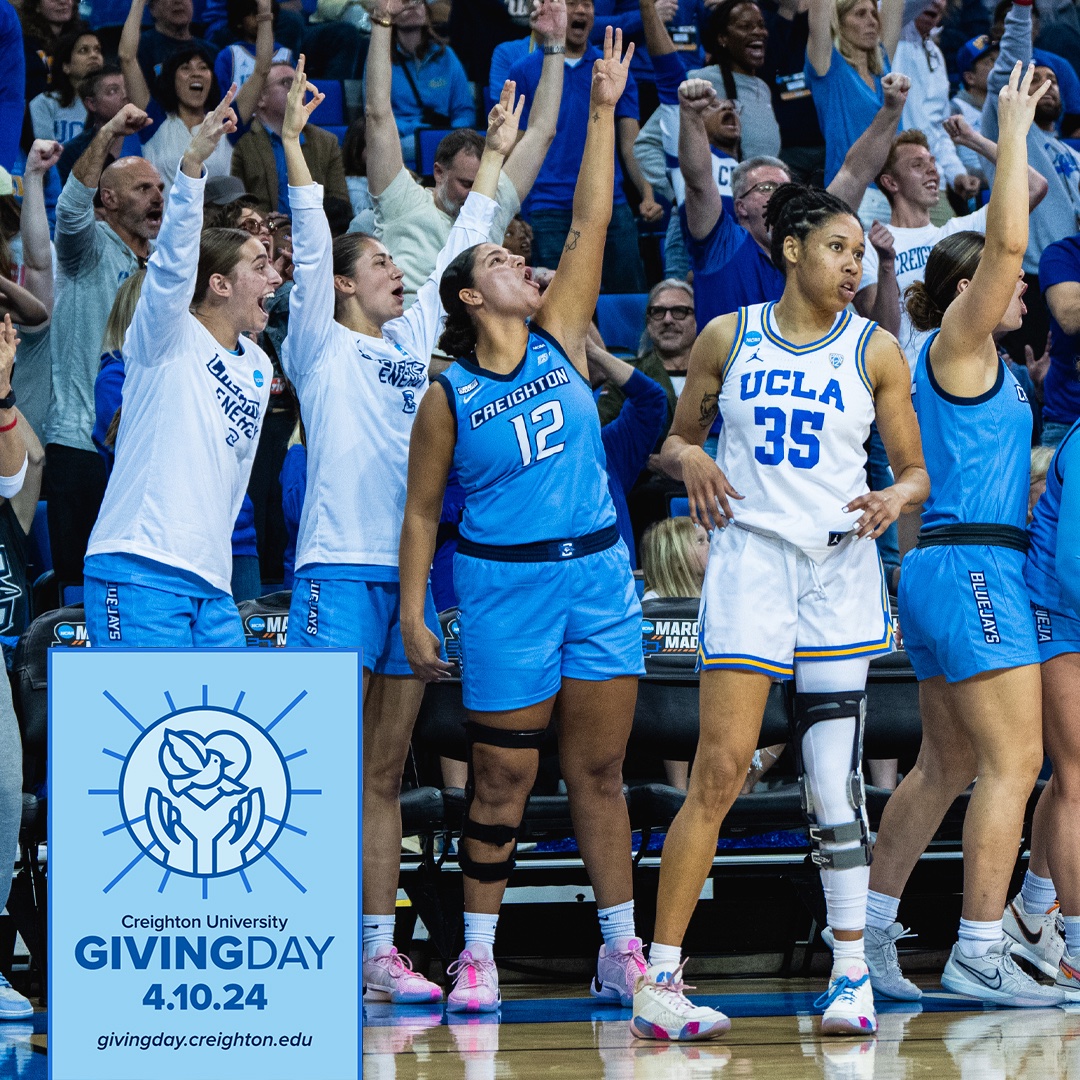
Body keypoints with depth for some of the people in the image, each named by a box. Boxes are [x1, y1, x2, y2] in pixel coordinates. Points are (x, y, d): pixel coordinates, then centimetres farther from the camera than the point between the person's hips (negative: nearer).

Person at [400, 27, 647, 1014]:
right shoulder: (448, 397, -2)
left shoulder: (560, 341, 6)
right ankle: (479, 952, 9)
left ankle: (623, 951, 9)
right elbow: (421, 511, 3)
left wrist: (603, 111, -2)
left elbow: (592, 223, 2)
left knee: (600, 767, 5)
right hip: (504, 584, -3)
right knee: (502, 776, 0)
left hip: (599, 572, 3)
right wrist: (413, 614, -3)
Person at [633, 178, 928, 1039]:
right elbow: (678, 437, 17)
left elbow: (917, 470, 9)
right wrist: (689, 461, -6)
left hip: (840, 566, 1)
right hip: (749, 557, -1)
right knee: (721, 768, -9)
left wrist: (897, 499, -14)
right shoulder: (729, 338, 6)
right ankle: (660, 980, -7)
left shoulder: (875, 350, 5)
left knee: (834, 775, 0)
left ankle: (851, 970, 10)